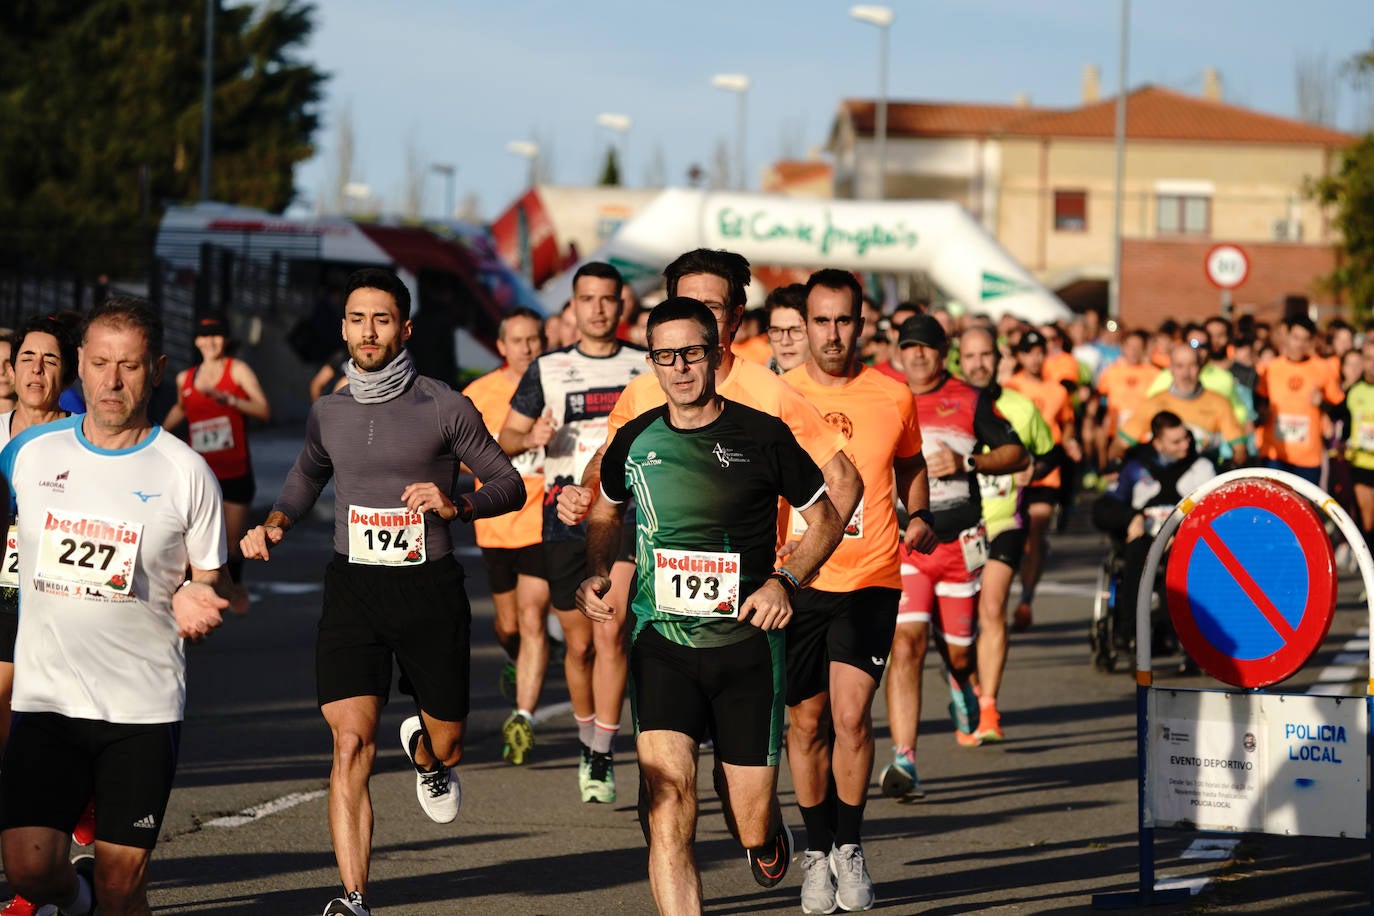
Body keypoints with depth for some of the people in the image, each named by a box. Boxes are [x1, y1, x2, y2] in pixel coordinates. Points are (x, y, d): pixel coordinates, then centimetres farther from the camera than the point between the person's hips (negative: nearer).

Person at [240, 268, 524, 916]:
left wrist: (455, 506, -17)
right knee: (352, 744, -14)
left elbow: (510, 485, 2)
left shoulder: (444, 408, -3)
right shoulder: (328, 413, 8)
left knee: (446, 746, 9)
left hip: (429, 587, -1)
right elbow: (307, 477, 26)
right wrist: (273, 524, 6)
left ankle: (425, 753, 50)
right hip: (353, 588, 1)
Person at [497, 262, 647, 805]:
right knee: (578, 643, 7)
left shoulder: (646, 368, 8)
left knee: (610, 634, -15)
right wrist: (531, 439, -12)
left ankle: (603, 758, -13)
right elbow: (506, 438, 10)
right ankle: (587, 740, 28)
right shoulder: (548, 369, 8)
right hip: (565, 516, 2)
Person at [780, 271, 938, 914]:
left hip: (870, 579, 0)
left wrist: (919, 516, 7)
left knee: (850, 715, -10)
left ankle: (849, 848, 9)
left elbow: (910, 464, 23)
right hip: (795, 579, 1)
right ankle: (816, 851, 22)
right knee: (807, 721, 6)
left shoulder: (892, 397, 2)